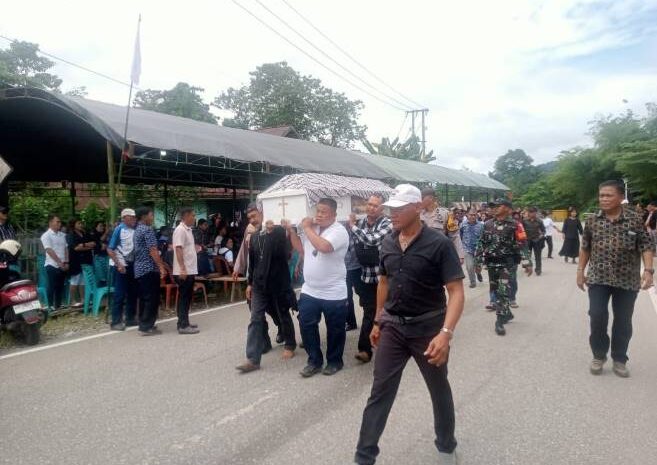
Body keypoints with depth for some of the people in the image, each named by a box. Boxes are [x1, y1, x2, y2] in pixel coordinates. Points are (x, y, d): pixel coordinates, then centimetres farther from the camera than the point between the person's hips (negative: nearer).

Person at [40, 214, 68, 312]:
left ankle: (58, 305, 18)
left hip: (63, 265, 6)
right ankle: (51, 306, 4)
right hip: (52, 265, -6)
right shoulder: (46, 235, -7)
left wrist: (66, 262, 1)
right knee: (52, 287, -2)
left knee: (60, 286, 10)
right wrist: (60, 263, -16)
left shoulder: (62, 235, 12)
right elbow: (49, 251, -14)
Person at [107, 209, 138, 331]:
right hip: (120, 266, -5)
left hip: (132, 265, 6)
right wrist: (118, 264, -15)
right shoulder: (119, 229, -10)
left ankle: (130, 318, 23)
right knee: (120, 294, -2)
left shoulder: (134, 230, 3)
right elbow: (110, 249, -9)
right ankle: (116, 322, 6)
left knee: (133, 293, 11)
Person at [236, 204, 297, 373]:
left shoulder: (279, 231, -9)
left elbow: (285, 255, -20)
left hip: (278, 283, -5)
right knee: (255, 320, -2)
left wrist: (272, 234, -25)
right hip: (259, 285, 5)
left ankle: (290, 345, 32)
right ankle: (253, 359, -1)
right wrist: (250, 282, 15)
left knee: (284, 316, 11)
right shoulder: (253, 237, 9)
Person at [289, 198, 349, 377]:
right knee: (306, 326, 10)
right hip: (309, 290, 7)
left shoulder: (339, 231, -15)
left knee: (334, 330, 9)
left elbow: (323, 246, -33)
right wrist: (292, 231, 7)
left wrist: (307, 228, -19)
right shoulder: (313, 228, 8)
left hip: (333, 293, -6)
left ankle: (334, 361, 28)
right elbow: (303, 249, 19)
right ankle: (314, 360, 25)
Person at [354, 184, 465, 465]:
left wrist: (446, 332, -31)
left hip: (428, 327, -4)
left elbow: (456, 292, -19)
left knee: (439, 390, 17)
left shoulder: (439, 244, -16)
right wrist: (378, 321, 16)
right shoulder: (387, 243, 1)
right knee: (379, 391, 6)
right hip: (393, 326, 4)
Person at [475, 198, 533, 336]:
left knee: (503, 292, -9)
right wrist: (478, 261, 9)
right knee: (495, 290, 13)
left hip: (506, 263, -5)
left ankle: (500, 321, -4)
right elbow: (482, 243, 11)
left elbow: (522, 245, -9)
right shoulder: (488, 224, 8)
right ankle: (507, 313, 33)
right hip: (491, 263, 5)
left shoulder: (514, 225, -7)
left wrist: (527, 263, -14)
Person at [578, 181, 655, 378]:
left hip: (627, 280, -1)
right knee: (597, 317, -5)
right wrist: (580, 270, 7)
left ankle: (619, 359, 25)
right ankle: (599, 355, 17)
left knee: (623, 322, 8)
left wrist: (648, 270, -17)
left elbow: (646, 246, -5)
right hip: (598, 279, 1)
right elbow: (585, 248, 8)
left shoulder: (634, 219, -5)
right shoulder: (592, 220, 0)